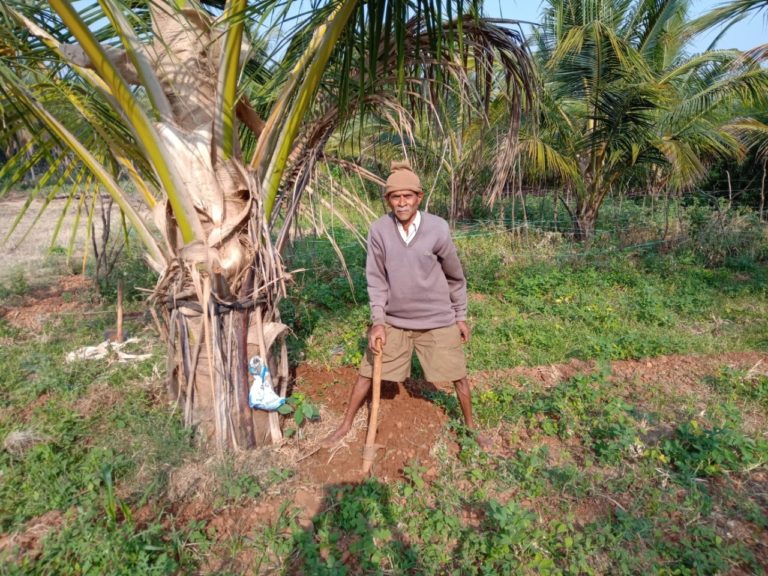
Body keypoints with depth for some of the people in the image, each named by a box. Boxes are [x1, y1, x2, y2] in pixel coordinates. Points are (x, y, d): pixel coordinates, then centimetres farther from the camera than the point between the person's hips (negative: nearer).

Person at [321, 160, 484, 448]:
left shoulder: (438, 228, -14)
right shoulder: (379, 230, -12)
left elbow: (455, 277, -1)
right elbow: (376, 280, -5)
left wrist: (461, 316, 6)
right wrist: (378, 322, -12)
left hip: (438, 321, 0)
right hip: (393, 321, 1)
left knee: (458, 376, 12)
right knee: (367, 373, 9)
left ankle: (470, 426, 37)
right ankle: (345, 426, 30)